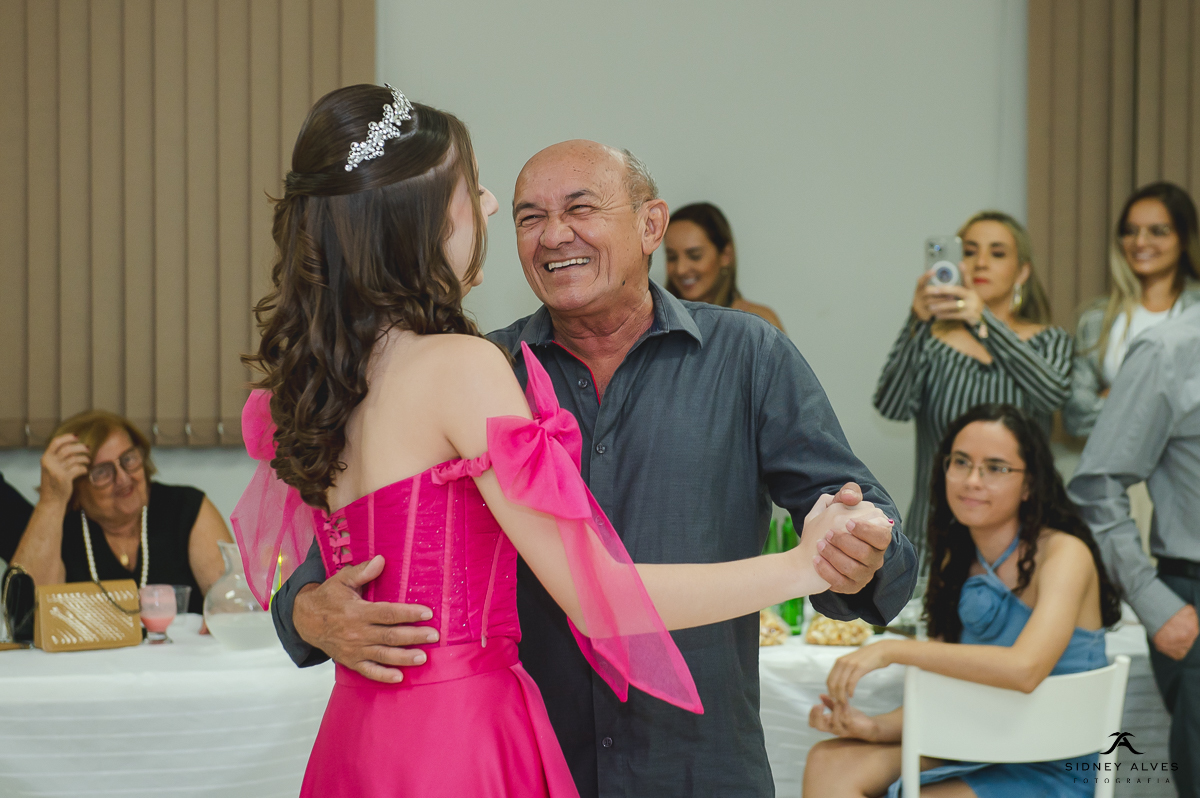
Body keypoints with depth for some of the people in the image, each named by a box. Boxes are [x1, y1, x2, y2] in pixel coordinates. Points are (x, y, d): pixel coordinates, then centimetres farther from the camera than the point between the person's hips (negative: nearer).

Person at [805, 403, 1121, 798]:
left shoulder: (1064, 554, -13)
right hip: (972, 750, 7)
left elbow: (1024, 667, -32)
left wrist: (893, 649, -30)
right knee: (829, 763, -14)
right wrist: (875, 726, -10)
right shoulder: (958, 561, 10)